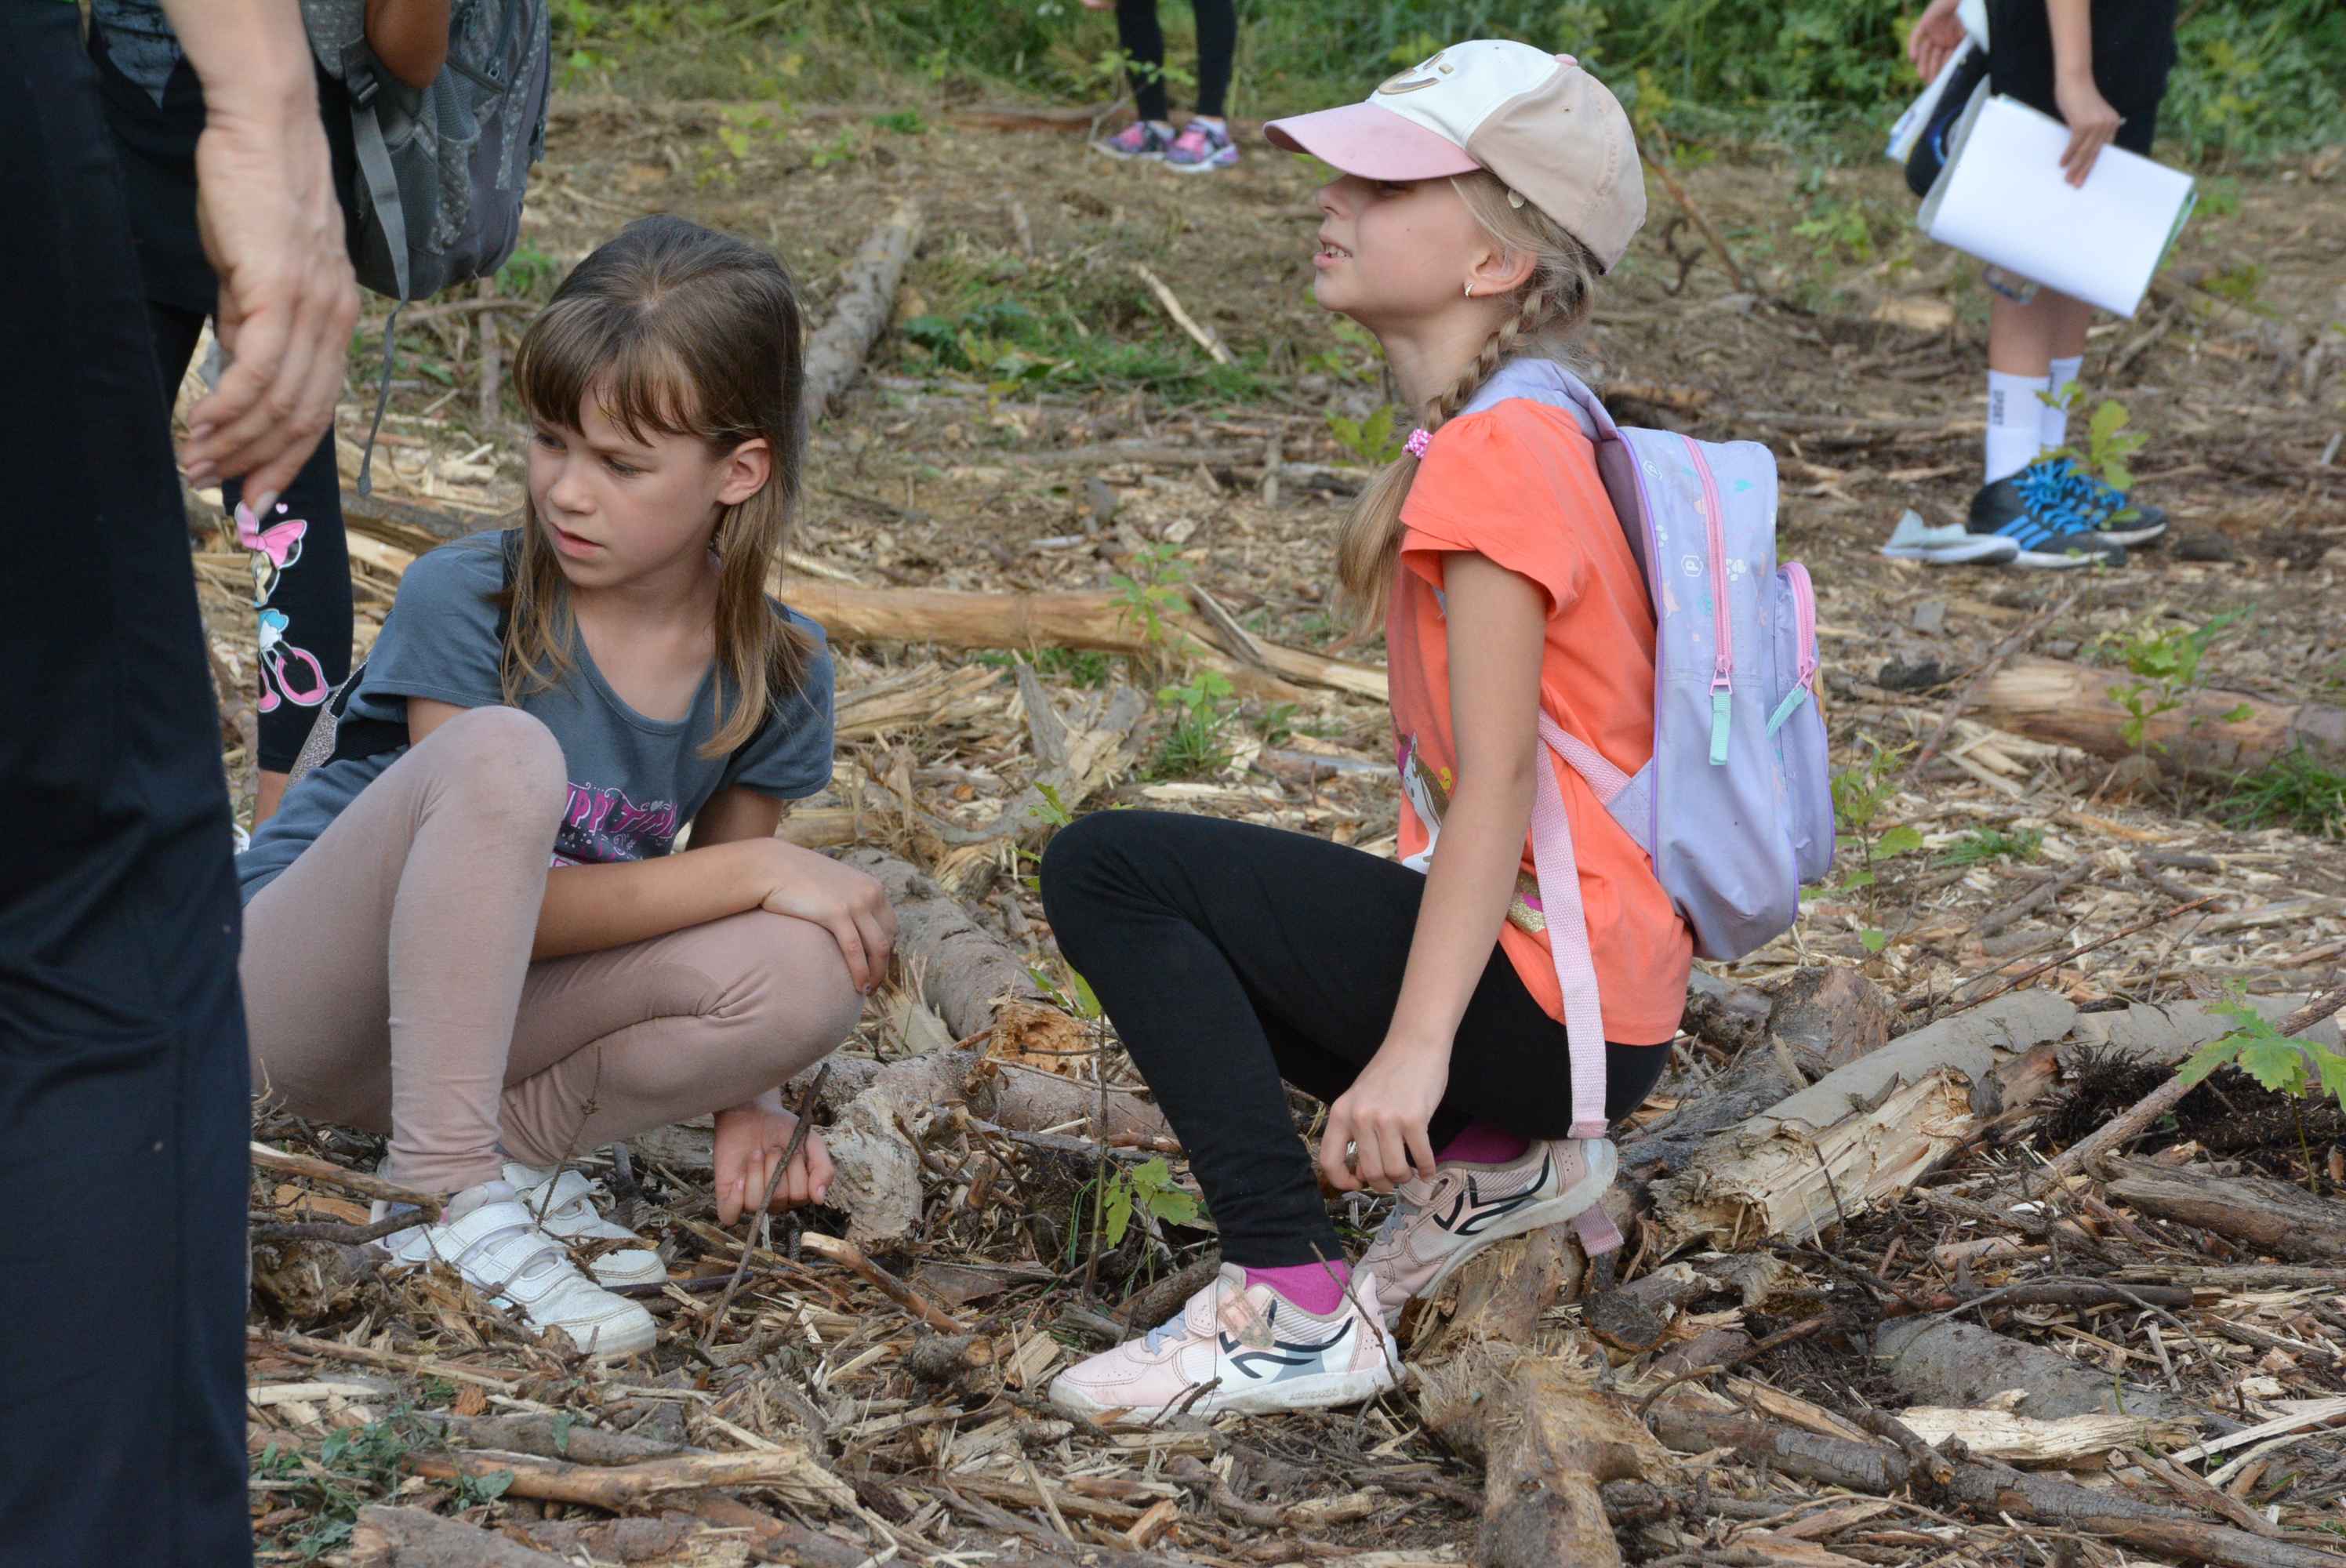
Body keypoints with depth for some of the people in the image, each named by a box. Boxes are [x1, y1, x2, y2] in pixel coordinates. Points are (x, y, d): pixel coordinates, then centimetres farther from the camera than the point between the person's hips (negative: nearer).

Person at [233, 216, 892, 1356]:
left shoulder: (776, 675, -6)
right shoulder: (463, 600, -20)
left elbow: (710, 916, 5)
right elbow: (499, 890, -23)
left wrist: (739, 1091, -14)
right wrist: (760, 869, -26)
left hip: (475, 1015, 4)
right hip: (298, 993, -4)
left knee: (807, 973, -24)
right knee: (504, 752, -35)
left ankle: (509, 1143, -7)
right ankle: (448, 1197, -30)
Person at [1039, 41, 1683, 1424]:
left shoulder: (1497, 455, -16)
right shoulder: (1514, 434, 13)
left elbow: (1498, 781, -24)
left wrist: (1416, 1051, -31)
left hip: (1547, 997, -10)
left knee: (1111, 872, -15)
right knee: (1181, 923, 25)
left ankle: (1298, 1310, -16)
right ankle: (1503, 1155, 14)